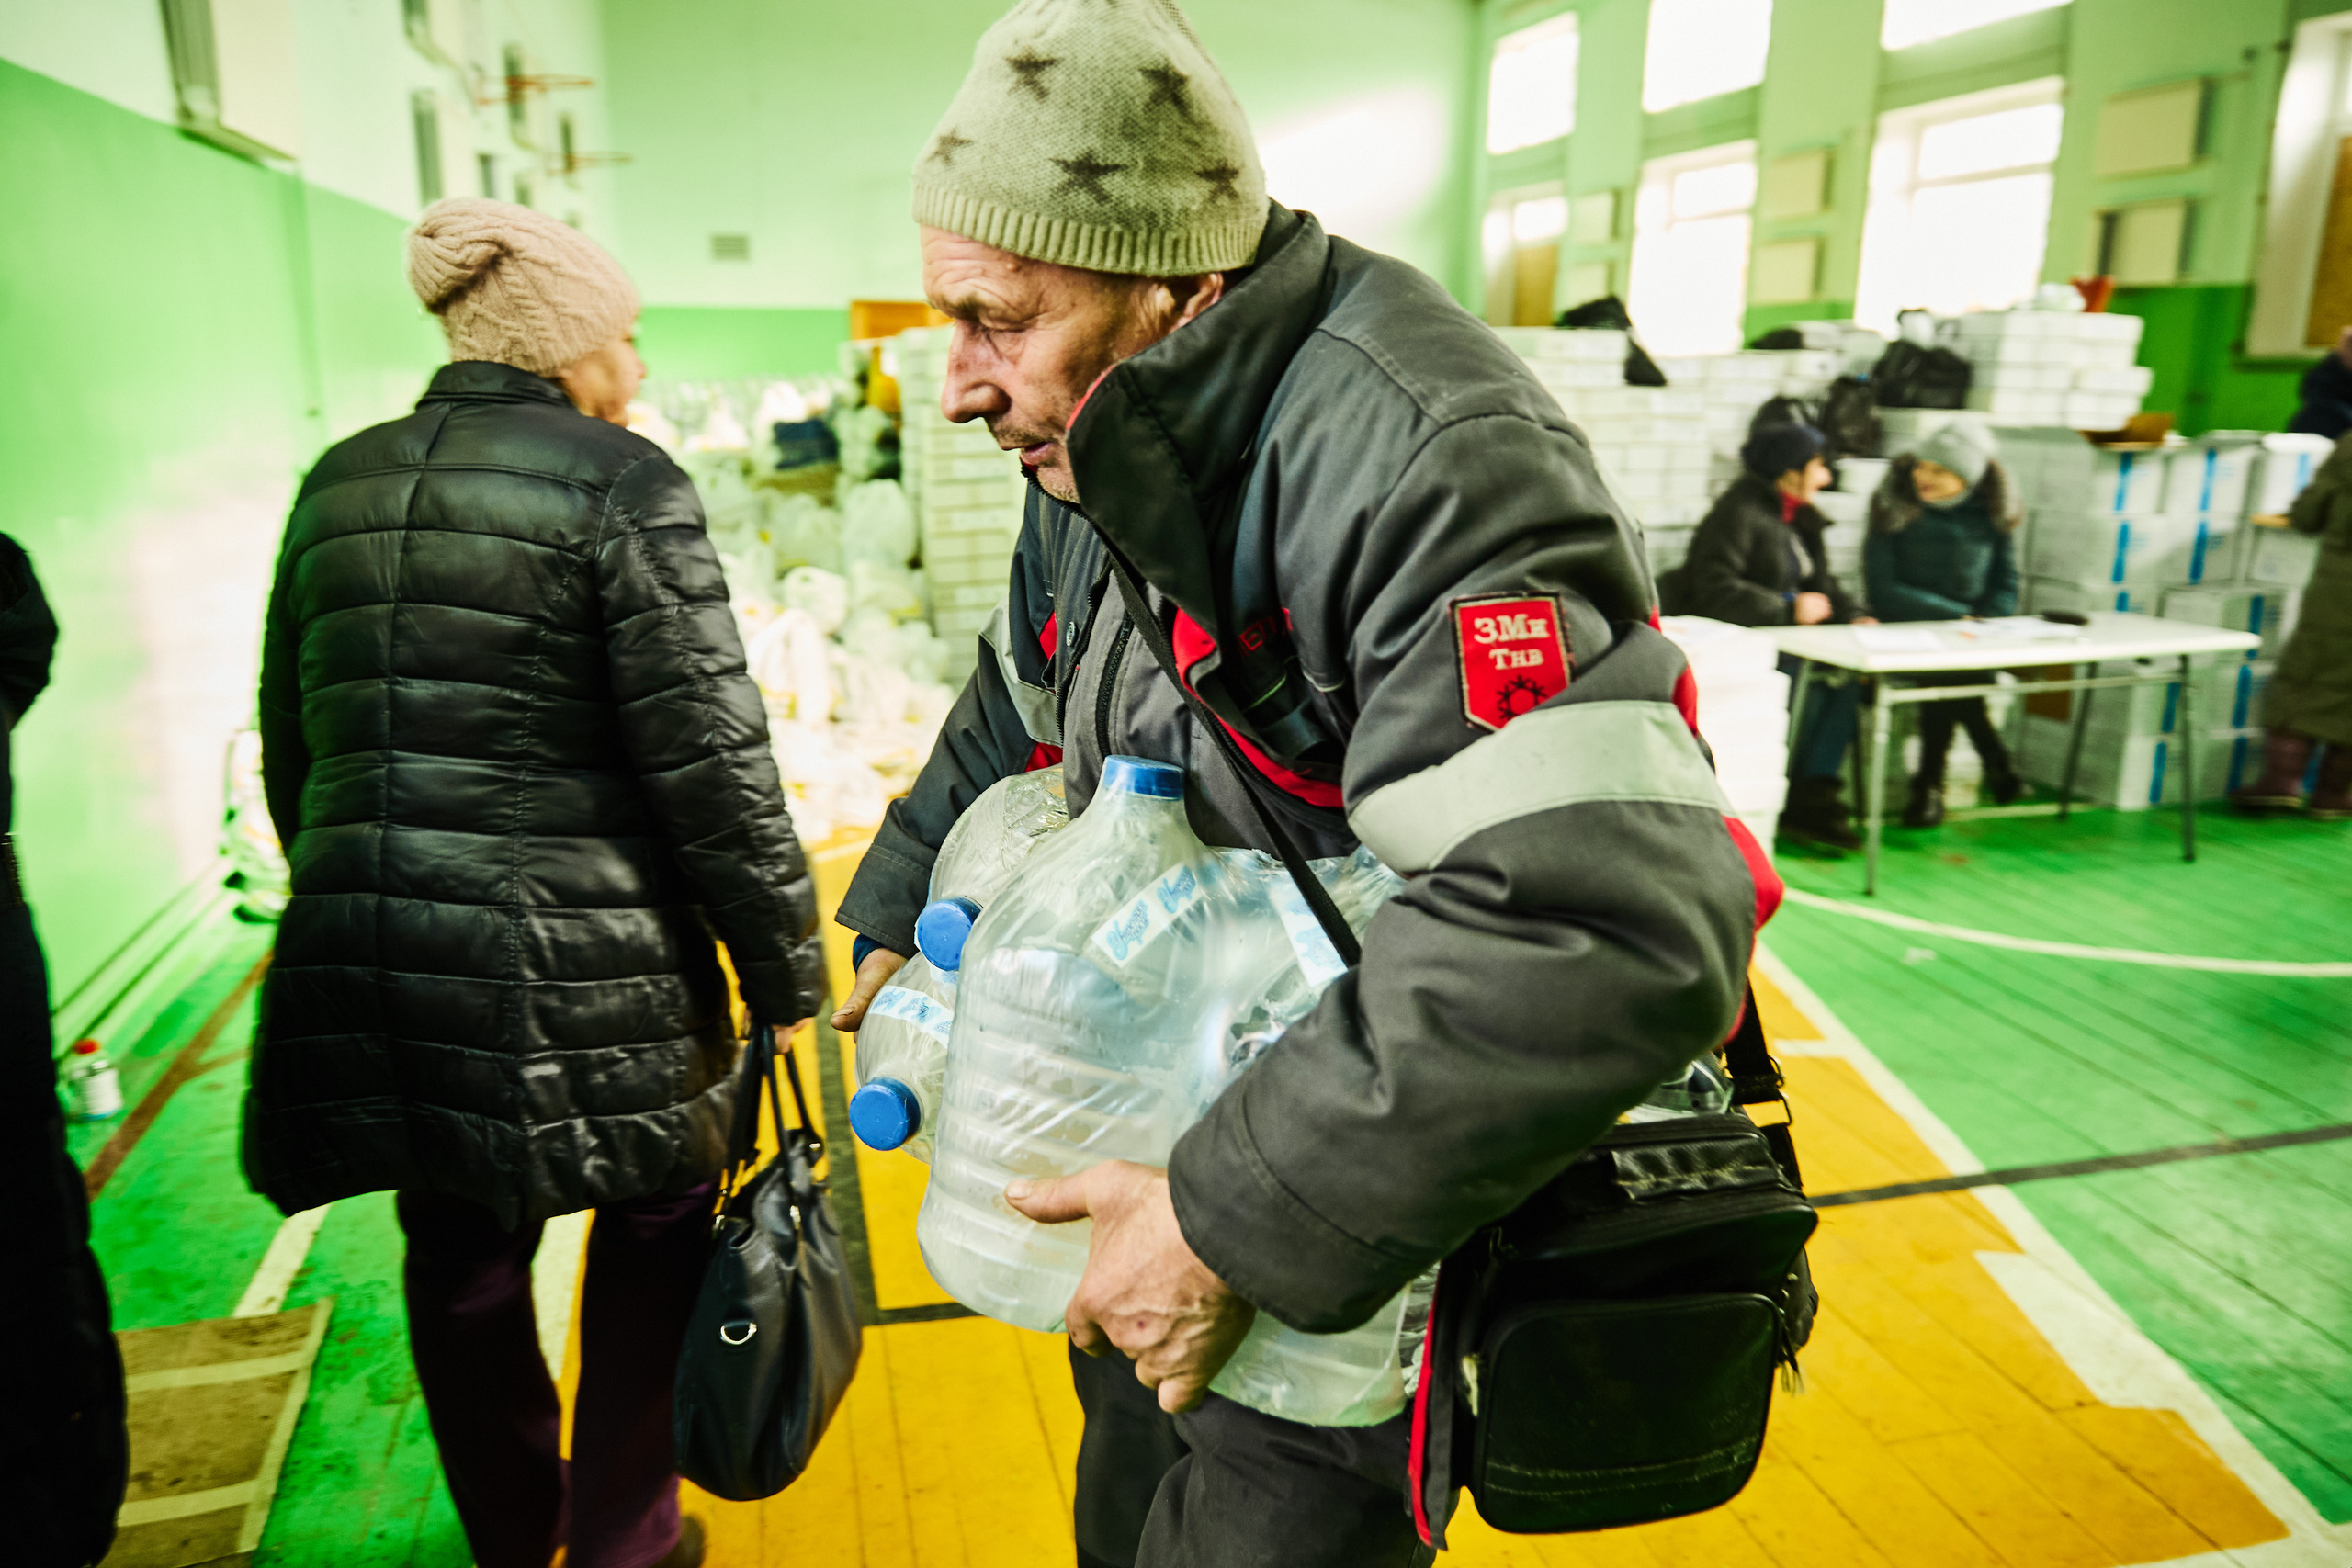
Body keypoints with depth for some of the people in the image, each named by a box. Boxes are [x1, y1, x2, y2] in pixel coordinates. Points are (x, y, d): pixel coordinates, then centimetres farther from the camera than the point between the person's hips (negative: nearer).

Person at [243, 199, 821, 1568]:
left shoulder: (339, 485, 10)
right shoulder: (623, 483, -10)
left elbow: (290, 752, 15)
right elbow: (712, 763, -15)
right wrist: (787, 976, -7)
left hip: (361, 966, 6)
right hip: (569, 964, -6)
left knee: (460, 1256, 21)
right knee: (654, 1221, 17)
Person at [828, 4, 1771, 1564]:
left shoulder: (1421, 460, -31)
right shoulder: (1102, 459, 0)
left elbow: (1614, 927, -41)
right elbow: (1018, 710, 19)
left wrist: (1239, 1224, -35)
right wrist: (902, 921, 11)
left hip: (1378, 1234, -8)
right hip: (1172, 1131, 9)